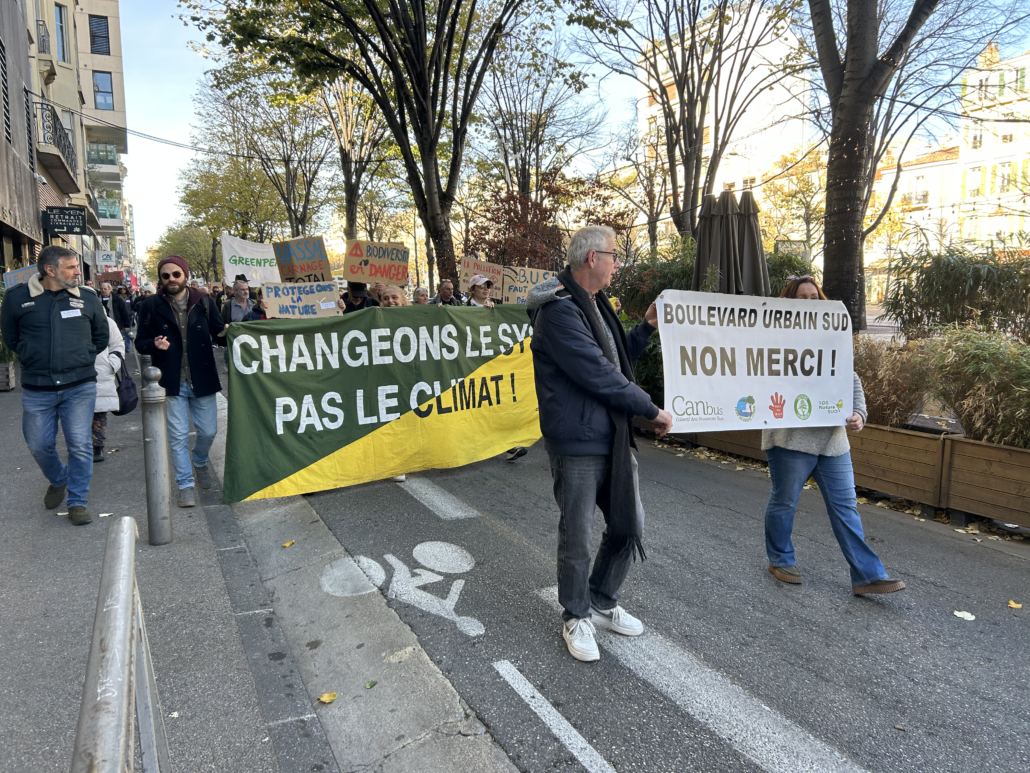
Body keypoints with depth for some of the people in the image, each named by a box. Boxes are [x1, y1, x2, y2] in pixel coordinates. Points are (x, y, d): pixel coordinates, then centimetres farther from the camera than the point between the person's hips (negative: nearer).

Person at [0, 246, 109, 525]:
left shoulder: (88, 298, 2)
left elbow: (102, 336, 15)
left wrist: (82, 357, 10)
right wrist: (34, 358, 6)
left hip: (80, 386, 0)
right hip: (37, 388, 1)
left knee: (79, 444, -2)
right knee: (39, 445, 10)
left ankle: (78, 500, 12)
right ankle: (58, 480, 40)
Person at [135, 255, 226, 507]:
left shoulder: (204, 302, 2)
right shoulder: (151, 306, -1)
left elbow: (218, 333, 5)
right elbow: (140, 343, 3)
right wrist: (154, 344, -20)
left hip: (202, 380, 1)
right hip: (172, 382, -1)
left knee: (208, 431, 9)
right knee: (178, 436, 3)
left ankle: (200, 462, 41)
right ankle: (185, 484, 15)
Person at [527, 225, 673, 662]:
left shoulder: (595, 306, 14)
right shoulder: (559, 312, -18)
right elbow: (601, 377, -21)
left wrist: (647, 328, 13)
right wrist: (653, 411, -11)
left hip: (615, 438, 9)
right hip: (577, 445, -9)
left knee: (630, 525, 15)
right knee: (576, 537, 6)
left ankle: (602, 603, 35)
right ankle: (577, 618, 28)